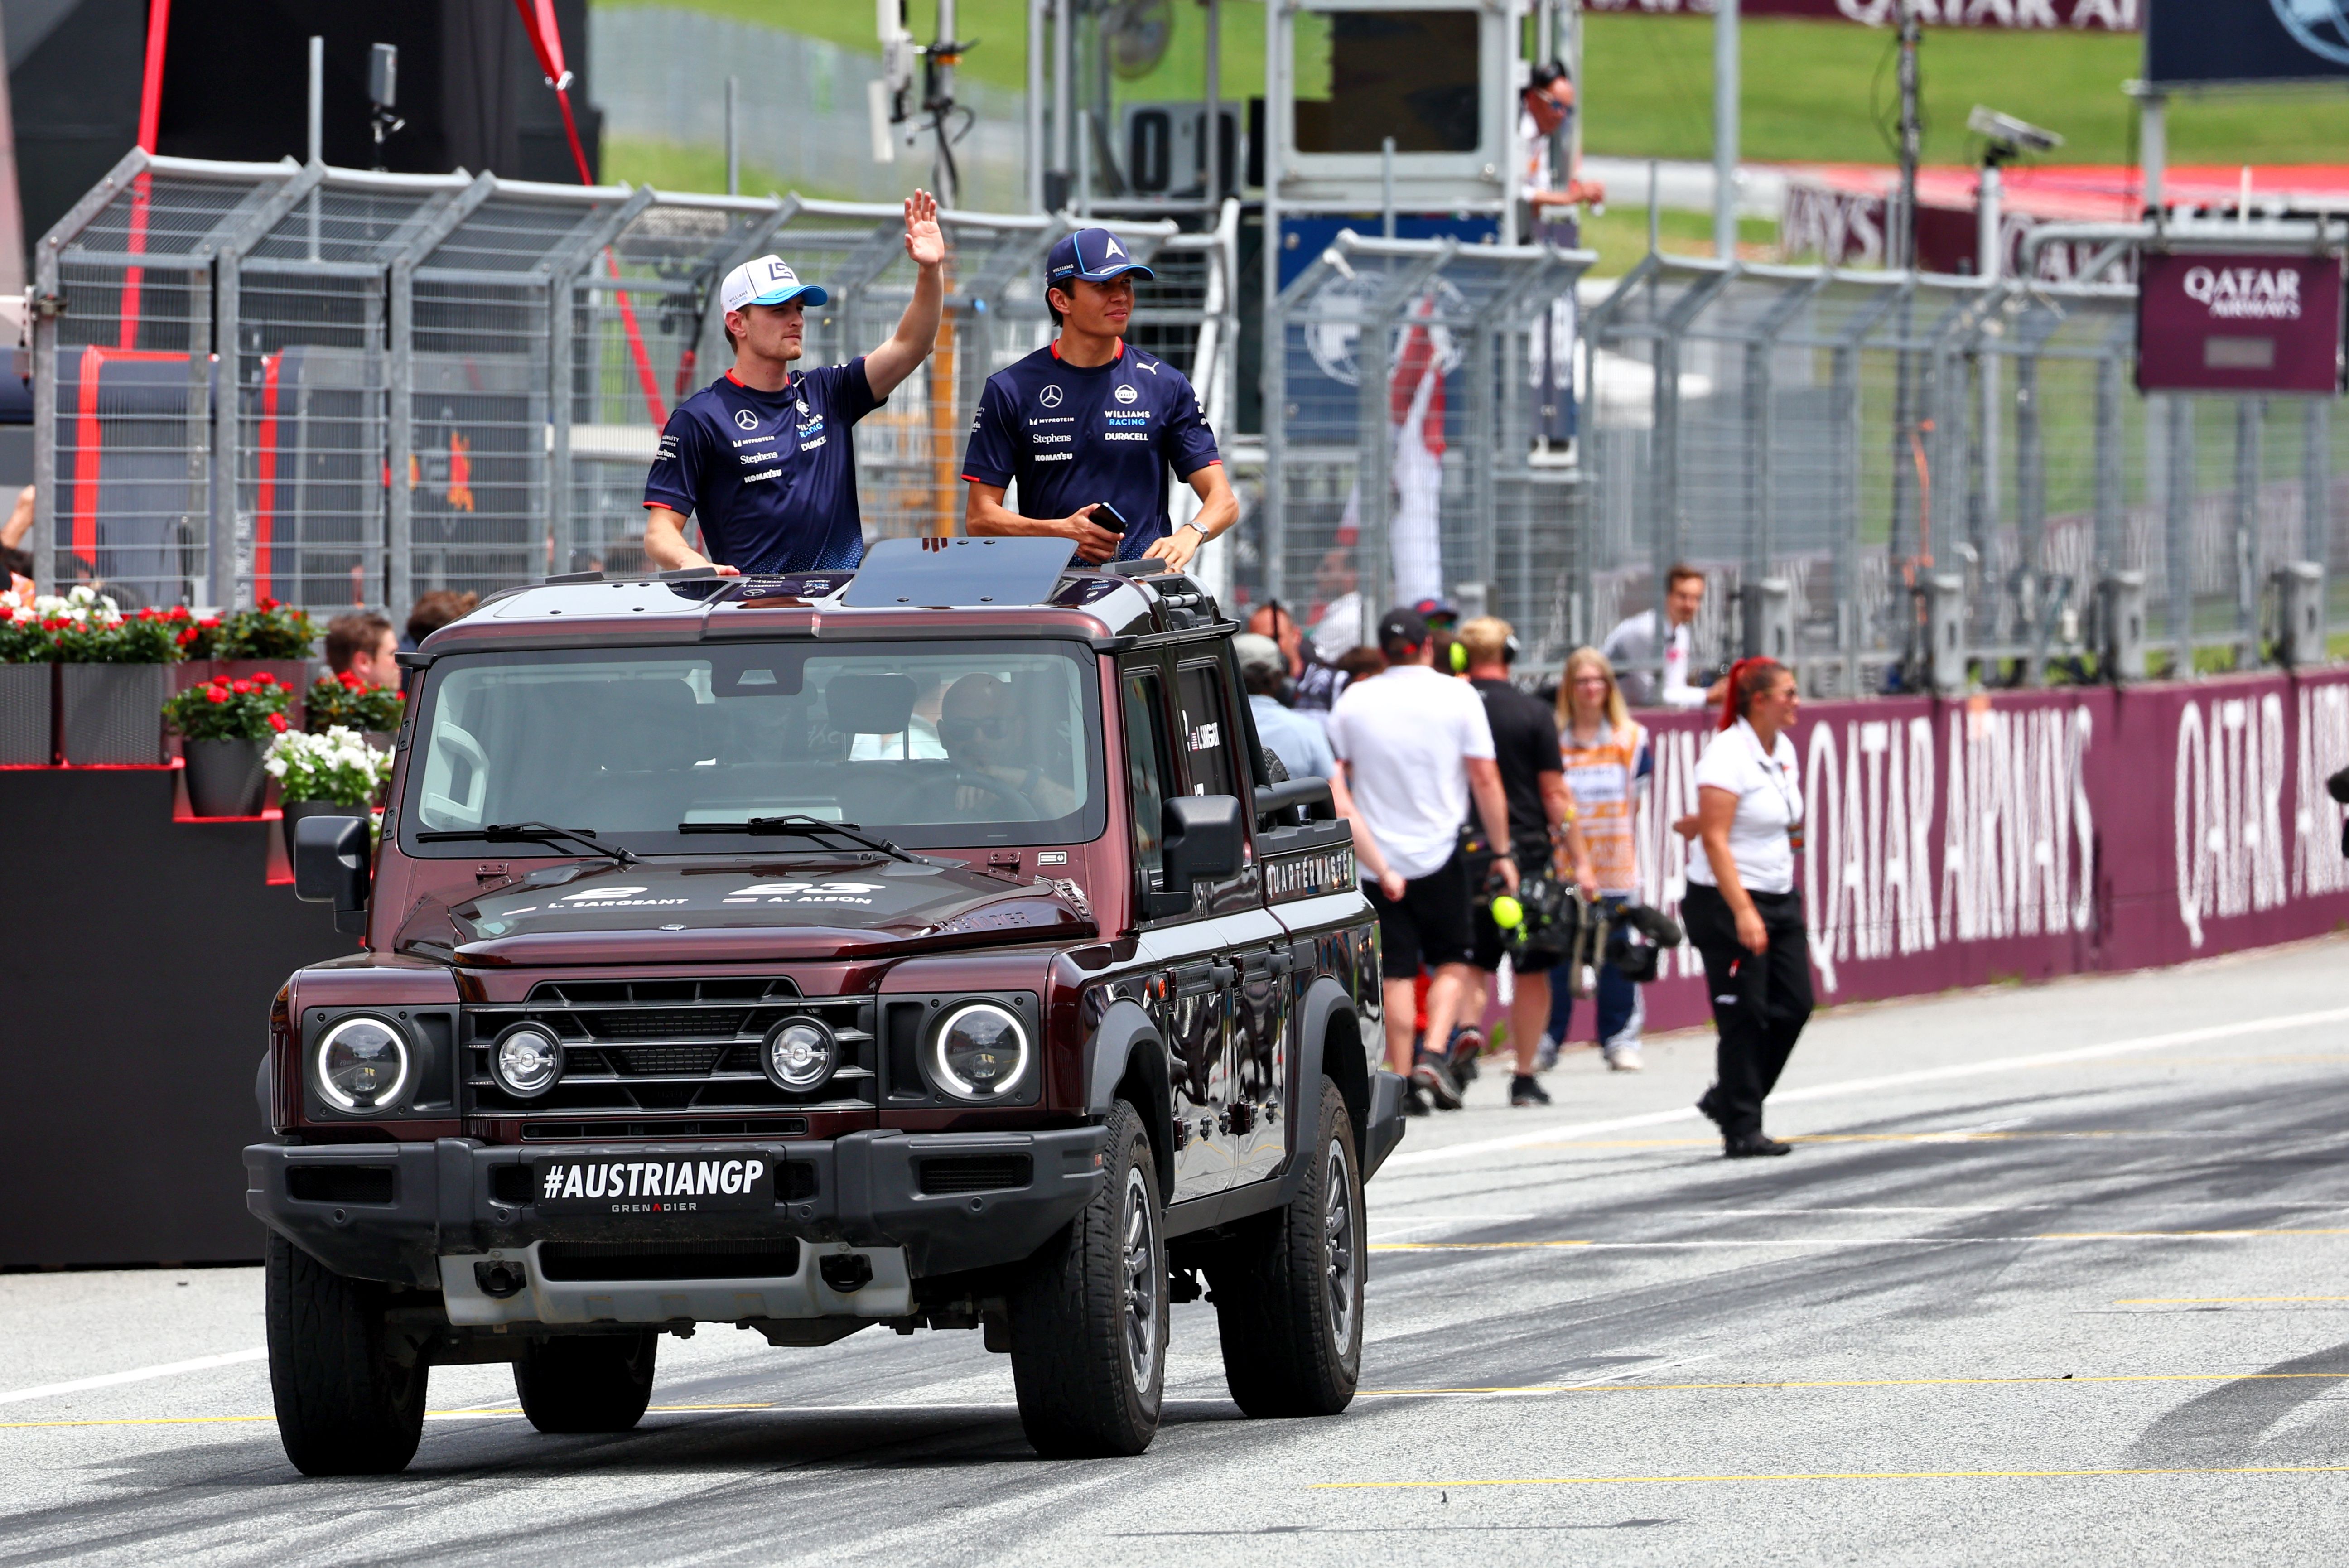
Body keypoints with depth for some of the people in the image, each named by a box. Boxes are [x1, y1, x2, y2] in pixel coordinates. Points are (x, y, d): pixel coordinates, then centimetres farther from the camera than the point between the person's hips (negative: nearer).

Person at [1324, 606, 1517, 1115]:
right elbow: (1485, 780, -4)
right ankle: (1434, 1054, -8)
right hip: (1440, 854, -1)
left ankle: (1402, 1080, 3)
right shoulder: (1458, 697, -3)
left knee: (1395, 974, 5)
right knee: (1453, 961, 12)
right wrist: (1502, 852, 3)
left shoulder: (1353, 701, 2)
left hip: (1376, 858, 1)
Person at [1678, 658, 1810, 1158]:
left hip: (1779, 898, 8)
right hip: (1728, 902, -8)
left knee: (1793, 1005, 3)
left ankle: (1727, 1099, 20)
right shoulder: (1728, 756, -15)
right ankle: (1741, 1130, 1)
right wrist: (1743, 912, -27)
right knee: (1744, 1017, -6)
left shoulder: (1783, 751, 10)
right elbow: (1715, 840, -20)